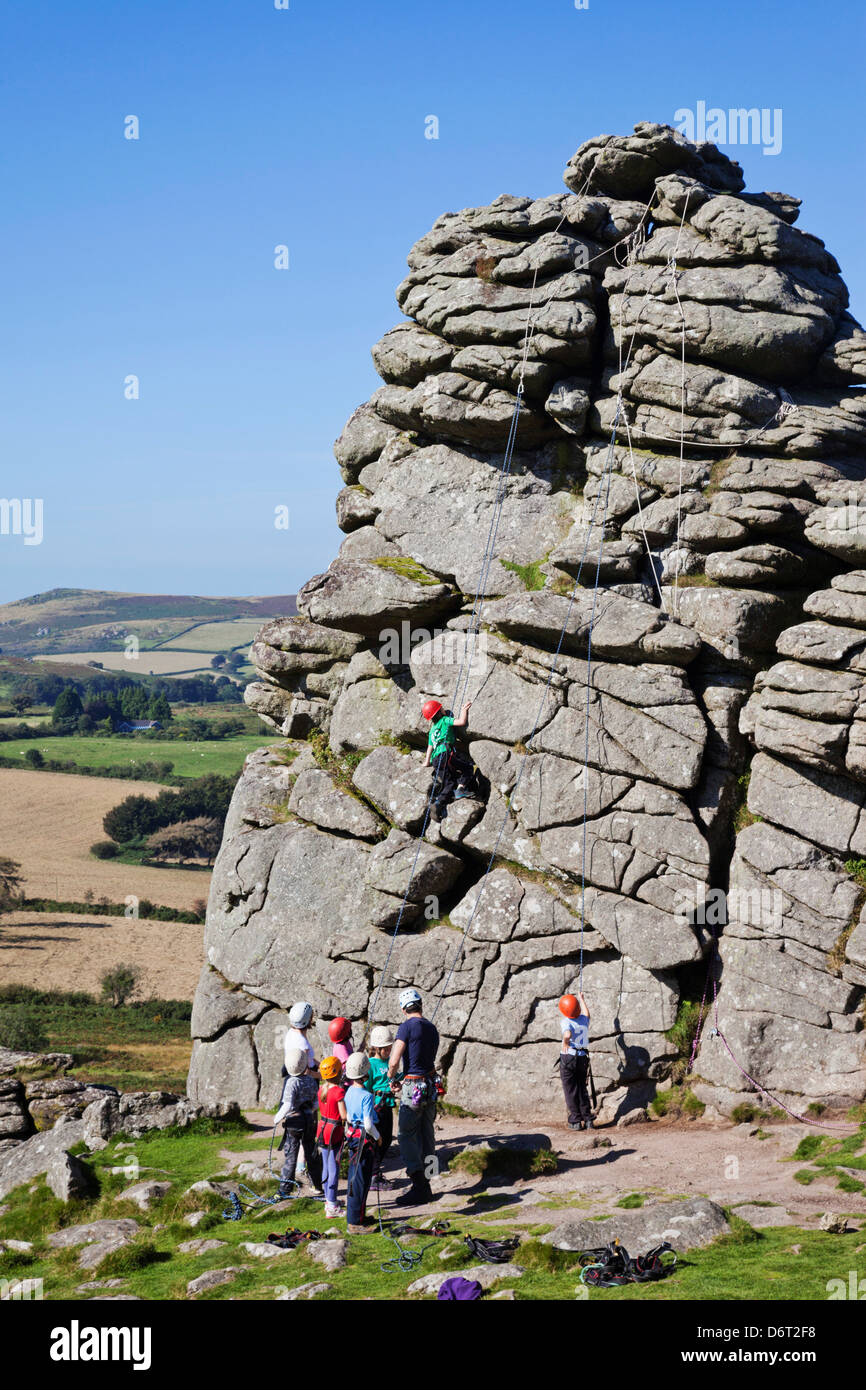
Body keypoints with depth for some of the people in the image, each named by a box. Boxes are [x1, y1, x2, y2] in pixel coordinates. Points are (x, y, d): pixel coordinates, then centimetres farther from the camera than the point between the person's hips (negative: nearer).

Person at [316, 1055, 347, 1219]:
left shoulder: (322, 1089, 2)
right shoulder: (339, 1091, -21)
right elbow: (344, 1115, -20)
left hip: (322, 1130, 7)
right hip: (334, 1132, -7)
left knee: (326, 1167, 17)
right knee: (334, 1168, -2)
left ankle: (329, 1200, 28)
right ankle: (332, 1207, 0)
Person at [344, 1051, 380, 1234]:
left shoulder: (349, 1092, 4)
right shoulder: (366, 1096, -21)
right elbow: (368, 1124, -23)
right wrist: (377, 1137, -6)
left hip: (353, 1137, 9)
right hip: (365, 1141, -9)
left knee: (355, 1180, 19)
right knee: (360, 1182, -2)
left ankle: (356, 1216, 30)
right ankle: (354, 1224, 1)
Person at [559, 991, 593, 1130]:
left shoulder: (565, 1021, -11)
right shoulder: (584, 1019, 8)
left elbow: (567, 1034, -33)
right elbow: (586, 1013, 33)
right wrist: (581, 999, 46)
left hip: (568, 1056, -5)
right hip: (583, 1057, 5)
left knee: (570, 1090, 1)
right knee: (582, 1089, 14)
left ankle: (575, 1121, -1)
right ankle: (588, 1119, 11)